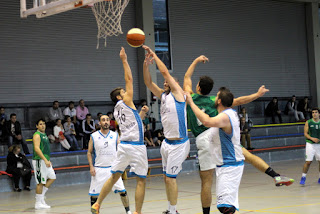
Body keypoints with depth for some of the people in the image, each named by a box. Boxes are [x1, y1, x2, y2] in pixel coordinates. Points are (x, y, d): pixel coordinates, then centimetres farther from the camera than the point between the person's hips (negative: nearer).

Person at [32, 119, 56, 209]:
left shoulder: (44, 135, 17)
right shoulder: (37, 135, -13)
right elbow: (37, 148, -24)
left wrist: (48, 160, 24)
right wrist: (45, 160, -30)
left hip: (46, 160, 10)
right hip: (39, 161, -10)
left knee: (52, 178, 11)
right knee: (41, 182, -6)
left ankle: (42, 196, 16)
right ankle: (38, 203, 0)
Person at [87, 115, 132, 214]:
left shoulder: (115, 135, 4)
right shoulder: (94, 136, 1)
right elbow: (89, 152, 5)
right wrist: (91, 166, -5)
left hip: (113, 168, 1)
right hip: (98, 169, -1)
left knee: (122, 190, -5)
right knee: (94, 193, 0)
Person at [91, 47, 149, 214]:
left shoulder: (117, 110, 17)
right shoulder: (125, 102, -4)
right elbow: (129, 79, -2)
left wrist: (142, 113, 19)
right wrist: (124, 60, 3)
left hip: (124, 145, 7)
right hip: (136, 146, -7)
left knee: (113, 177, 14)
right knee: (141, 180, 1)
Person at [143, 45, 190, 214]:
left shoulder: (178, 94, -7)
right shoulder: (163, 96, 12)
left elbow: (164, 72, -13)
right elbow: (148, 83, 7)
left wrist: (153, 54, -5)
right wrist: (146, 64, -8)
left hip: (179, 144, -8)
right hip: (167, 142, 8)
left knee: (171, 177, -7)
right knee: (167, 177, 13)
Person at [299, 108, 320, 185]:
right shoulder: (308, 122, -1)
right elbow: (305, 134, -3)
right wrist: (312, 138, -17)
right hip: (310, 144, -3)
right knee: (308, 161, -9)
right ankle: (303, 177, 2)